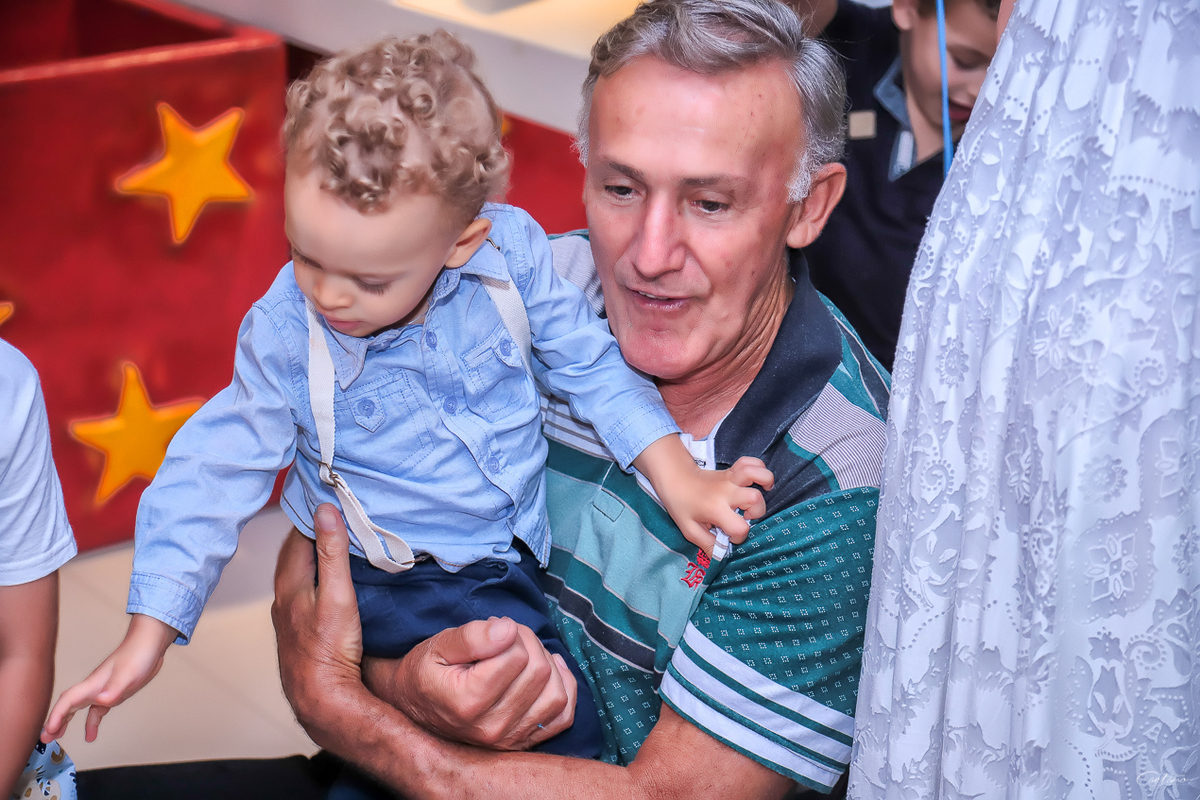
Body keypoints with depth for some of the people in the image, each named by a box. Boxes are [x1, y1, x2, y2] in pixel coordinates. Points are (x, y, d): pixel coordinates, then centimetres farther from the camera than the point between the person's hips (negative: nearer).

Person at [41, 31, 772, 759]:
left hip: (521, 544, 4)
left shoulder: (513, 252, -14)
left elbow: (592, 365, -1)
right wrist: (149, 636, -11)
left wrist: (679, 479, -6)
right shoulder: (282, 336, -17)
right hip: (395, 583, -4)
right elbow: (216, 473, -9)